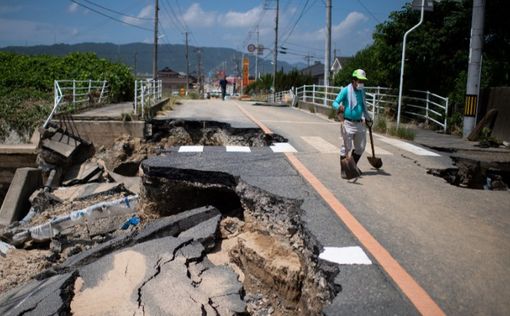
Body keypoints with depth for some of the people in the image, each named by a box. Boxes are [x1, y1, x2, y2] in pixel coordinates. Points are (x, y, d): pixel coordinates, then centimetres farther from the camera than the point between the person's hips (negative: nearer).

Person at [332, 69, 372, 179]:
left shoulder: (362, 91, 11)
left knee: (360, 147, 11)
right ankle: (343, 170, 4)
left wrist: (367, 117, 30)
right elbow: (335, 103, -14)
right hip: (348, 123, -6)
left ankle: (353, 166, 30)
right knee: (347, 147, -6)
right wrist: (339, 107, -35)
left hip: (360, 123, 7)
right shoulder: (346, 90, -8)